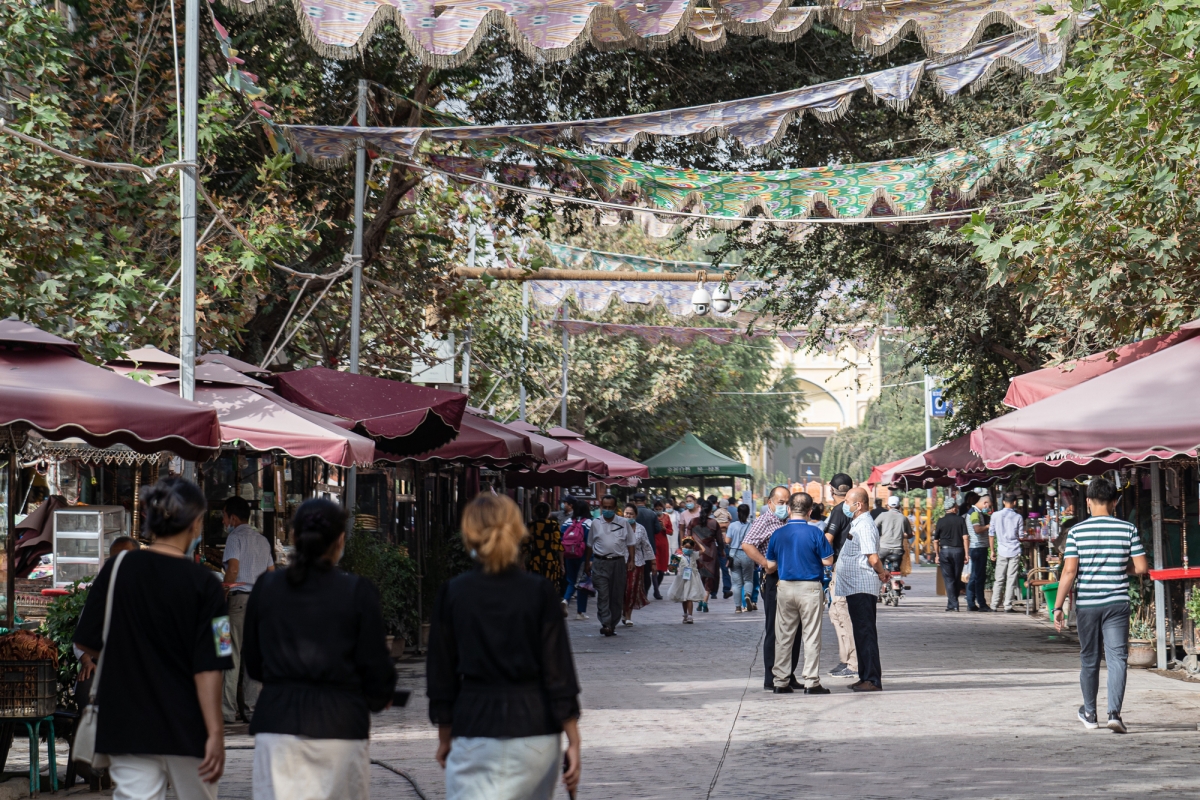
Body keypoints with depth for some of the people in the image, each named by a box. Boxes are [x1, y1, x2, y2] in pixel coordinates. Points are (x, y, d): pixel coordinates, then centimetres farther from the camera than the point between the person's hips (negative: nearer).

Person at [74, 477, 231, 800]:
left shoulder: (116, 570, -3)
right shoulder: (203, 584, -10)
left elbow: (87, 643, 3)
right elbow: (208, 668, -13)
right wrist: (215, 733, -10)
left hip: (126, 723, 2)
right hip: (185, 727, -2)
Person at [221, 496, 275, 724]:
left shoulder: (235, 537, -2)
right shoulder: (263, 540, 18)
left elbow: (233, 569, -14)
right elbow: (272, 573, 16)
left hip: (239, 597, -6)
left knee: (231, 655, -5)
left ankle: (227, 711, -8)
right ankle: (253, 709, 6)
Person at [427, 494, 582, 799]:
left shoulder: (452, 594, -1)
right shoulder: (539, 592, -3)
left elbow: (441, 673, 5)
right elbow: (559, 672, -3)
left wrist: (445, 737, 16)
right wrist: (573, 741, 2)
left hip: (474, 728, -1)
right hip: (534, 727, 1)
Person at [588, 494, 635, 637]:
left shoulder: (624, 523, 7)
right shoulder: (595, 523, 8)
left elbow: (630, 544, 11)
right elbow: (590, 545, 15)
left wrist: (631, 561, 3)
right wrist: (587, 563, 13)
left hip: (618, 562, 1)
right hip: (600, 563, -1)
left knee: (617, 595, 4)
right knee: (603, 595, -11)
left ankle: (612, 625, 12)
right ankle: (605, 624, -18)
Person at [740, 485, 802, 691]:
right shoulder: (765, 521, -7)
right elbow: (747, 545, -21)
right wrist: (767, 564, -23)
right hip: (774, 581, -8)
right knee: (774, 631, -4)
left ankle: (789, 677, 19)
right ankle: (771, 680, 1)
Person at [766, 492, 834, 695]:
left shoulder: (778, 534, -1)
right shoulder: (815, 533, -11)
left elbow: (770, 566, 5)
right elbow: (828, 561, -6)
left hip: (785, 587, 3)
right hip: (810, 587, -3)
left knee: (783, 636, 10)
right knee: (811, 636, 2)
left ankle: (781, 682, 13)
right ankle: (812, 682, 1)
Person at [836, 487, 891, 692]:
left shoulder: (865, 526, -16)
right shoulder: (856, 524, 17)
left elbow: (873, 559, -24)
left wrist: (882, 573, -7)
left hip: (863, 589, -11)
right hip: (854, 588, 11)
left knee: (866, 634, -8)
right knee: (861, 634, 14)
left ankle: (872, 680, -7)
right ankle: (865, 677, 21)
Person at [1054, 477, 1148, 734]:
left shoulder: (1077, 531, -5)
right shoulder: (1128, 530, -3)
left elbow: (1069, 571, -9)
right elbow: (1142, 568, -4)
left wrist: (1058, 607, -5)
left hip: (1086, 604, 1)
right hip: (1117, 603, -1)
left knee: (1089, 659, 13)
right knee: (1117, 657, 0)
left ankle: (1089, 713, 26)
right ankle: (1114, 712, -15)